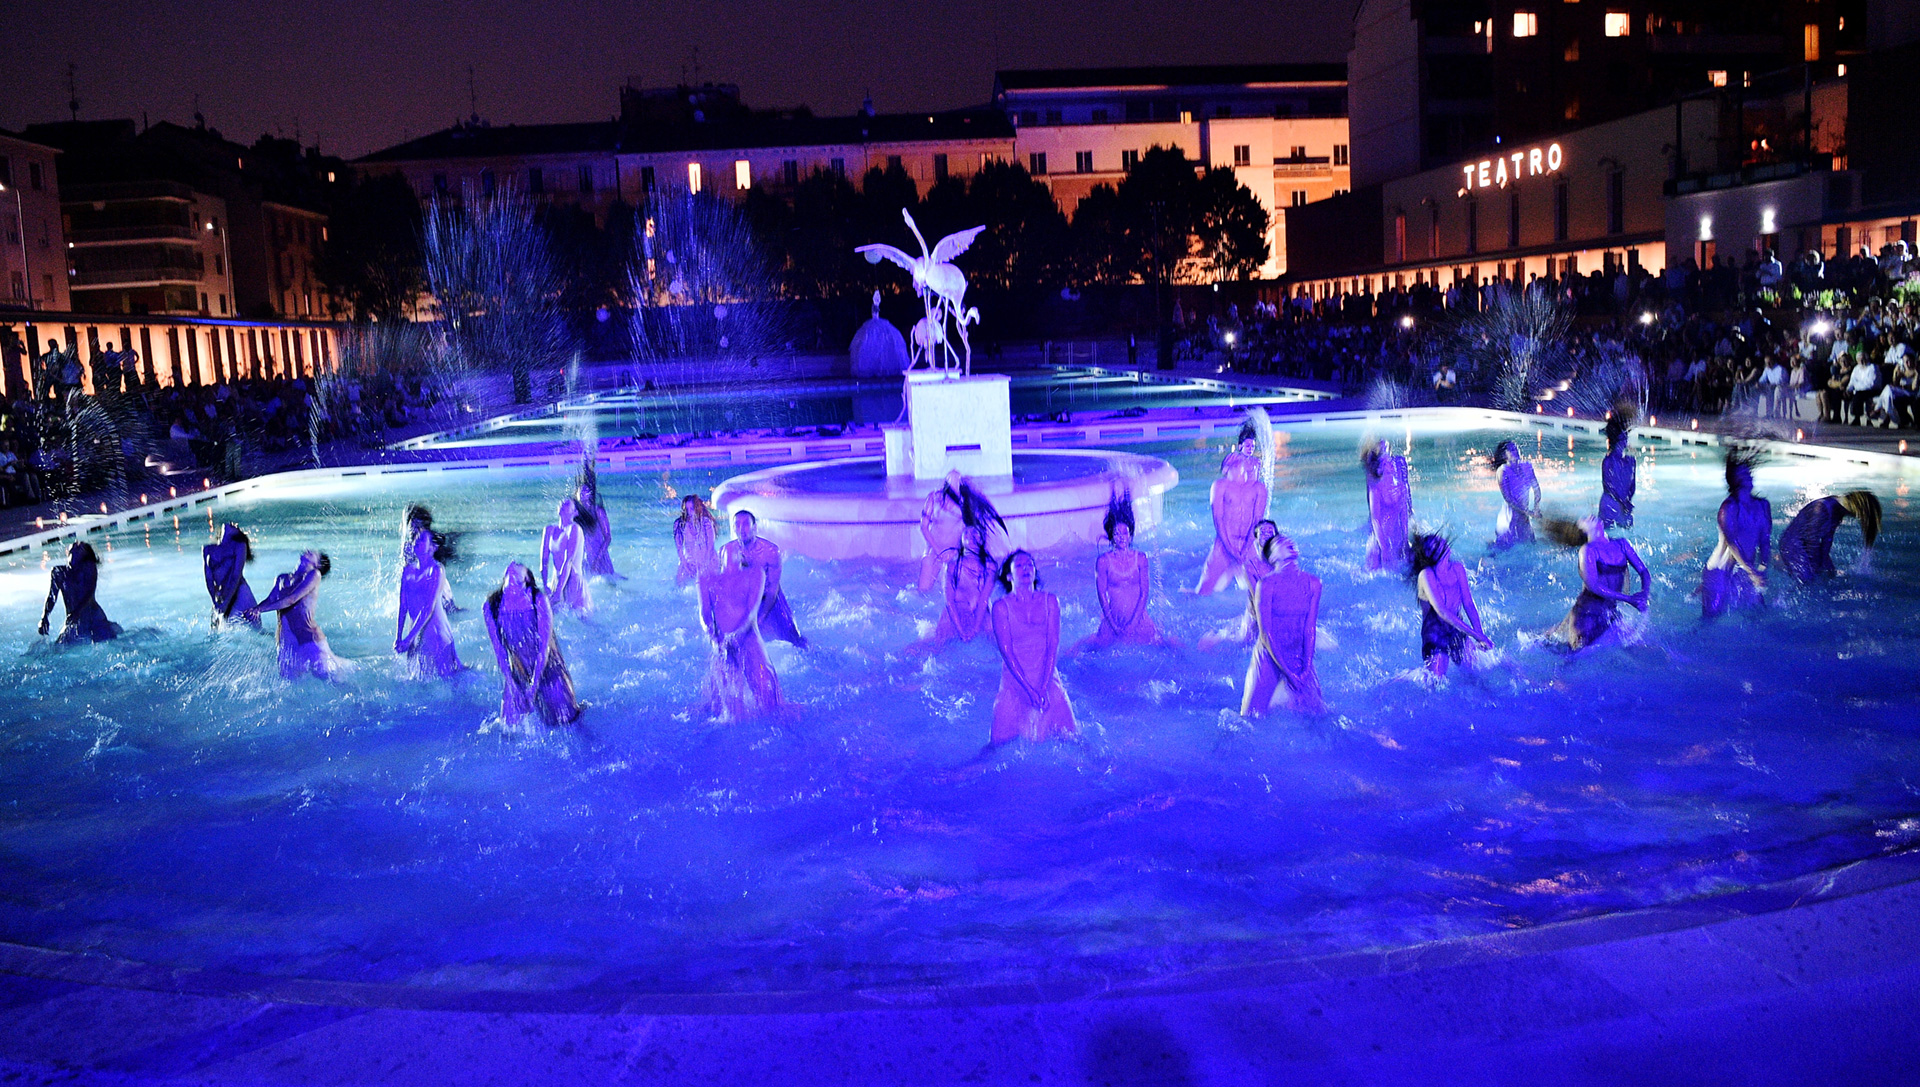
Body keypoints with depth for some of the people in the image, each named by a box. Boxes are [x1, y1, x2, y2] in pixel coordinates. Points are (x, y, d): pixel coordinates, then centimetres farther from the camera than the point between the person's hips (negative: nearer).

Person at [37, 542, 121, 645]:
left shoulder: (89, 567, -3)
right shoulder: (58, 572, 5)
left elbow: (90, 593, -14)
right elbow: (51, 597, 3)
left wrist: (76, 612, -29)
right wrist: (44, 618, -13)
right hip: (73, 621, 3)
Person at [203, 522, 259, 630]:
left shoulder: (239, 546, 3)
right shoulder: (208, 550, 13)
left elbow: (236, 576, -6)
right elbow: (208, 579, 6)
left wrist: (225, 602, -14)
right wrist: (216, 602, -7)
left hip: (238, 595, -4)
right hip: (221, 597, 4)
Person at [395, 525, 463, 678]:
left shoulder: (437, 570, -11)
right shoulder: (407, 571, 5)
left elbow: (429, 608, -18)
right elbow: (403, 607, 6)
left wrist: (409, 638, -22)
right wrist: (398, 636, -1)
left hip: (435, 632, -6)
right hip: (415, 632, 6)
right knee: (419, 677, 13)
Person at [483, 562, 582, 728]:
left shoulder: (538, 601, -24)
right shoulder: (491, 607, -17)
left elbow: (544, 646, -21)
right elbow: (498, 648, -10)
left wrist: (535, 681, -23)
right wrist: (511, 681, -12)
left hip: (545, 664, -1)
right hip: (517, 669, 1)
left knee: (562, 715, 10)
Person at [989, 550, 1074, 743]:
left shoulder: (1050, 601, 4)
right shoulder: (1001, 606, -4)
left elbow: (1053, 645, -2)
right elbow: (1007, 651, -8)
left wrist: (1044, 687, -13)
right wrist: (1030, 690, -15)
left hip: (1048, 682, 2)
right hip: (1014, 682, -2)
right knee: (1001, 744, -5)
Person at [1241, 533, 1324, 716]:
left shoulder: (1313, 583, -2)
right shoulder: (1266, 584, -14)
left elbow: (1310, 628, -4)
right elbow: (1266, 632, -15)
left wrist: (1306, 668, -12)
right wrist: (1287, 671, -17)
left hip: (1299, 656, 3)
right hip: (1269, 657, -3)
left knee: (1316, 712, -3)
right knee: (1253, 716, -4)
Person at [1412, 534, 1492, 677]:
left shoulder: (1457, 569, -1)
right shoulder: (1426, 575, -19)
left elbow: (1469, 604, 2)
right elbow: (1442, 612, -25)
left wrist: (1480, 633, -10)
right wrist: (1476, 635, -26)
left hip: (1458, 632, 6)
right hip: (1436, 635, -6)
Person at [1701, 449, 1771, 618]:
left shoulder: (1762, 505, 8)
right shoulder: (1729, 507, -15)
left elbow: (1765, 539, 8)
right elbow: (1731, 543, -21)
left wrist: (1763, 568, -6)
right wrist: (1752, 572, -25)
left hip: (1744, 572, 7)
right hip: (1719, 573, -7)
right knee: (1712, 618, -8)